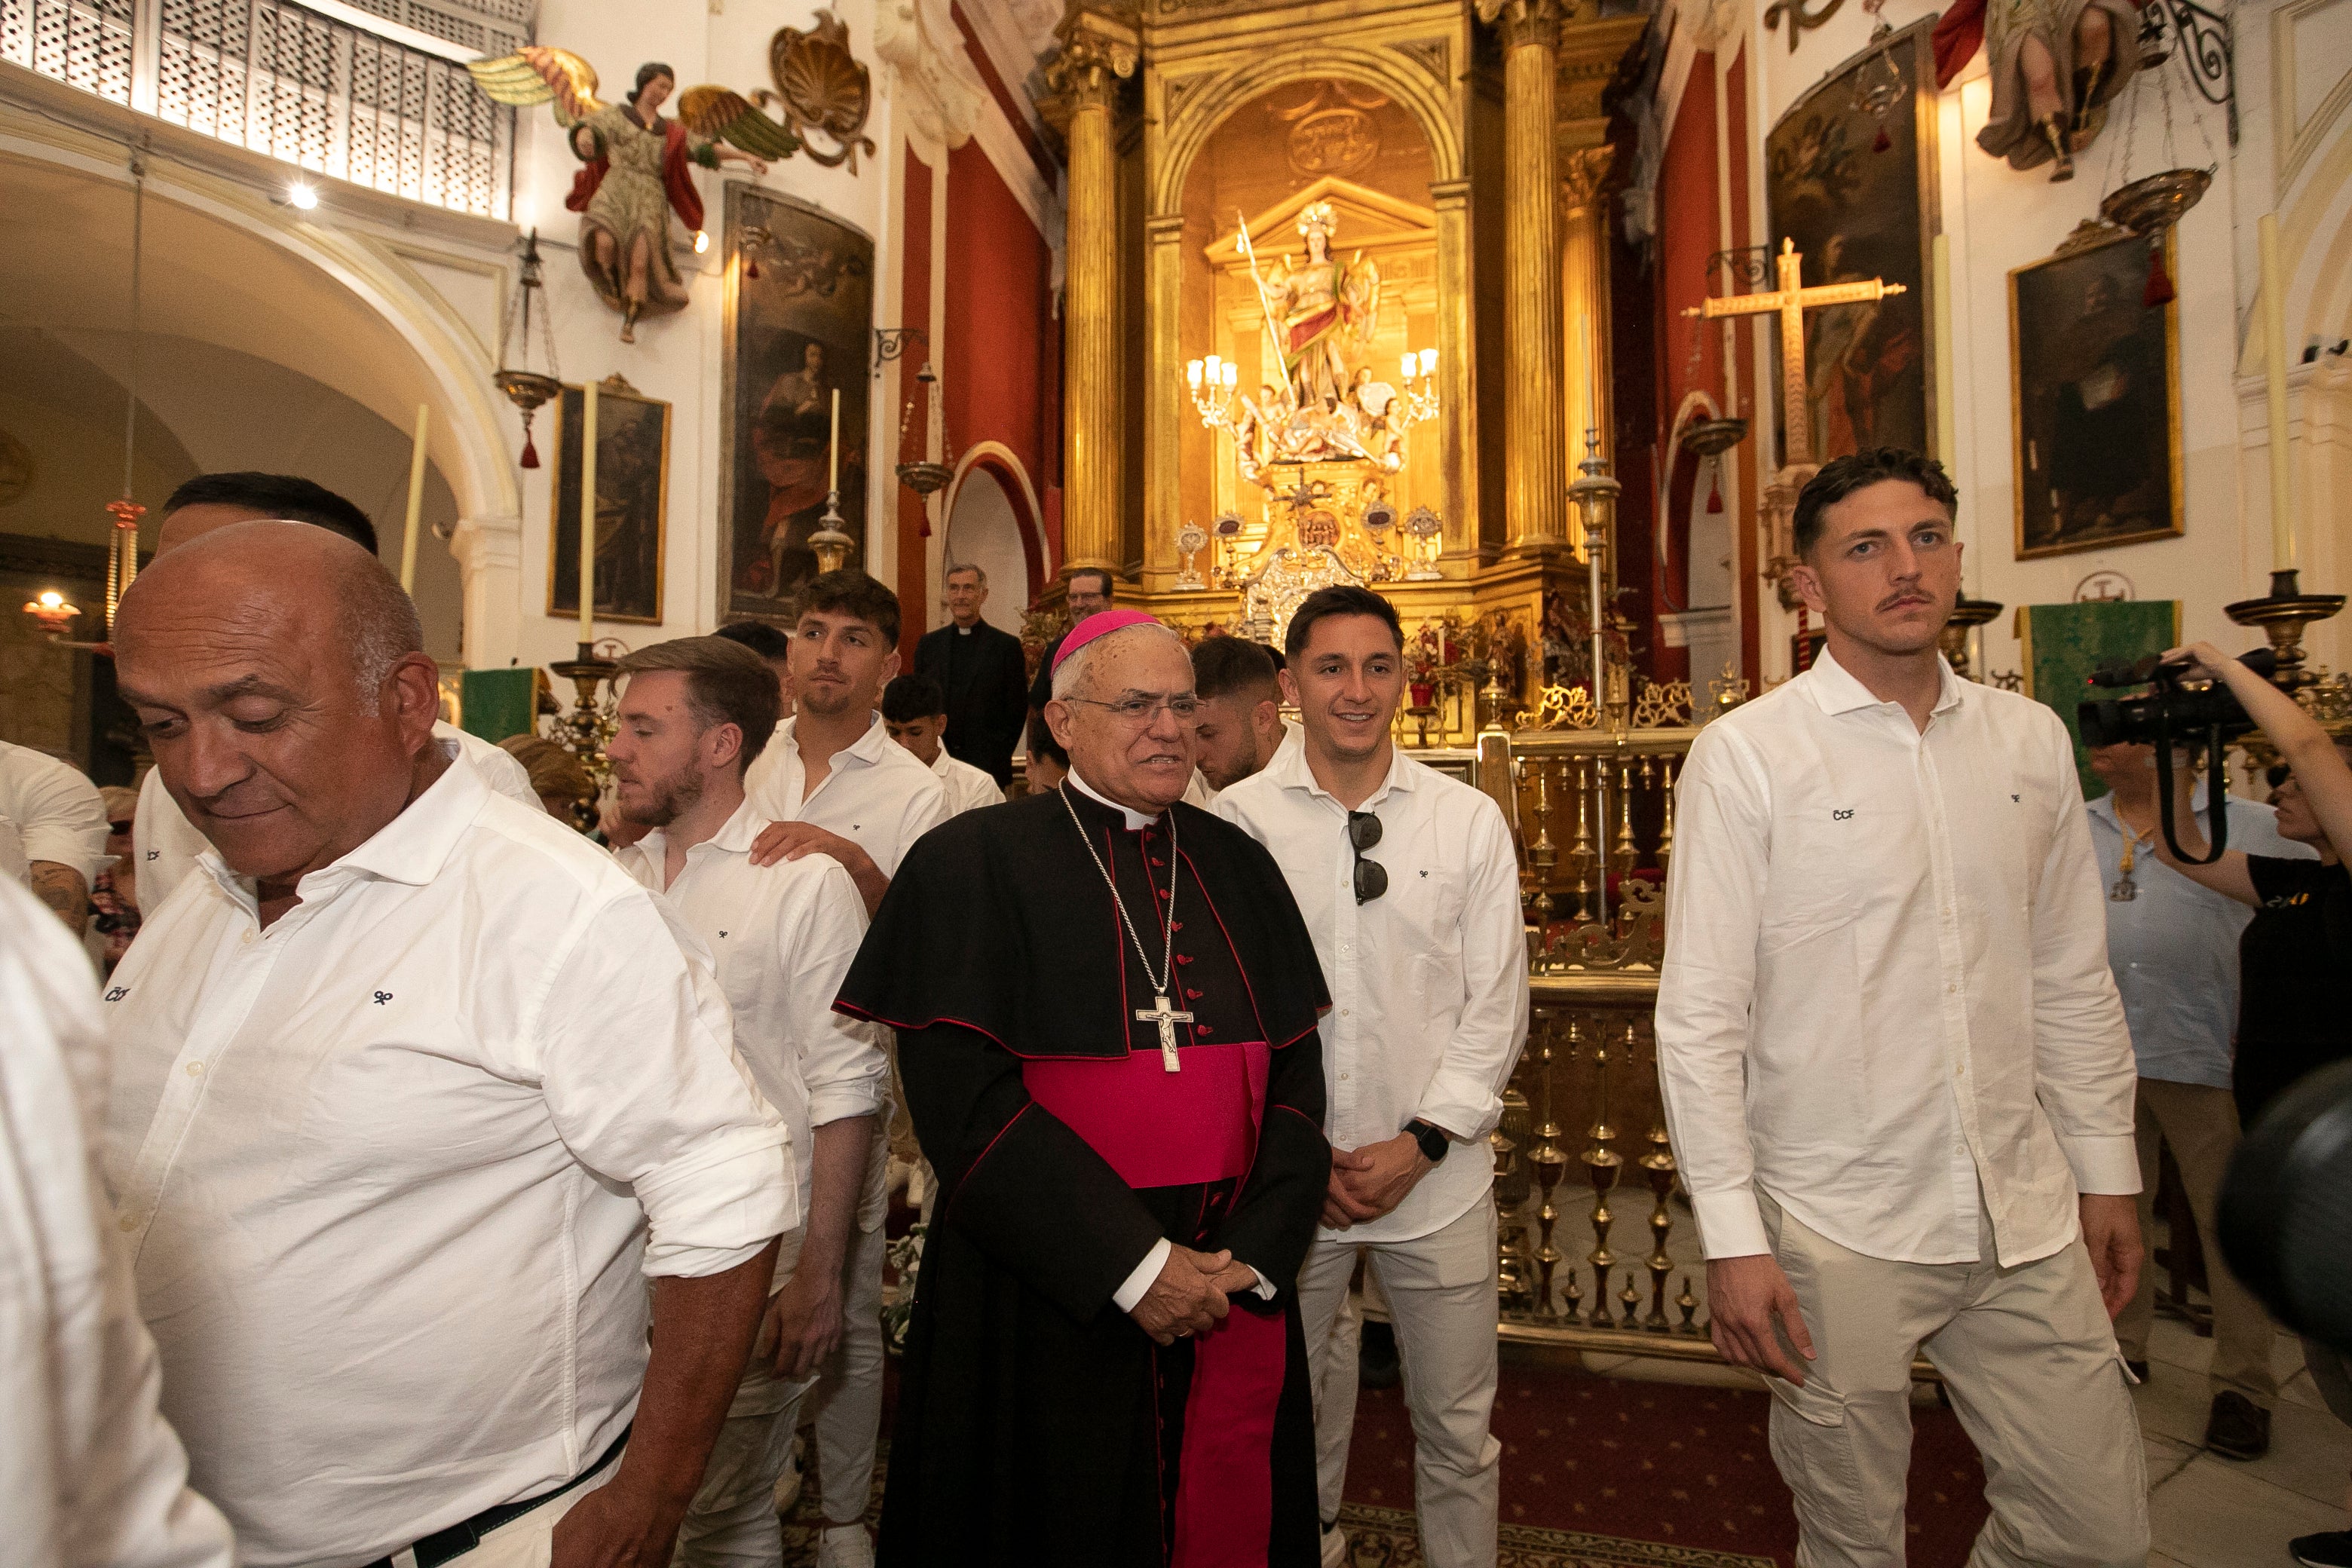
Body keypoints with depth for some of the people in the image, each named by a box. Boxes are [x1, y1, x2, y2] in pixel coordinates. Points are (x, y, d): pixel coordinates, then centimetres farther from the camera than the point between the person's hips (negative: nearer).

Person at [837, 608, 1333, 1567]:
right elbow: (964, 1100, -15)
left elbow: (1295, 1075, 4)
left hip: (1236, 1299, 4)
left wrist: (1252, 1258, -8)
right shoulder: (974, 864, -8)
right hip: (1049, 1305, -4)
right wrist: (1134, 1267, -16)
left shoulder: (1239, 868, 5)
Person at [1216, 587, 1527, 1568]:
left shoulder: (1469, 822, 0)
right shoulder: (1235, 823, -4)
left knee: (1458, 1427, 14)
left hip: (1437, 1177, 1)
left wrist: (1422, 1143, -8)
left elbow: (1497, 1006, 0)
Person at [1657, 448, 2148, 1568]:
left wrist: (2107, 1173, 12)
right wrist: (1732, 1237, -14)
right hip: (1837, 1232, -4)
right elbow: (1700, 1016, -13)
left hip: (2029, 1222, 5)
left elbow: (2073, 981, 12)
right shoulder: (1745, 754, -11)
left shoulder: (2031, 740, 5)